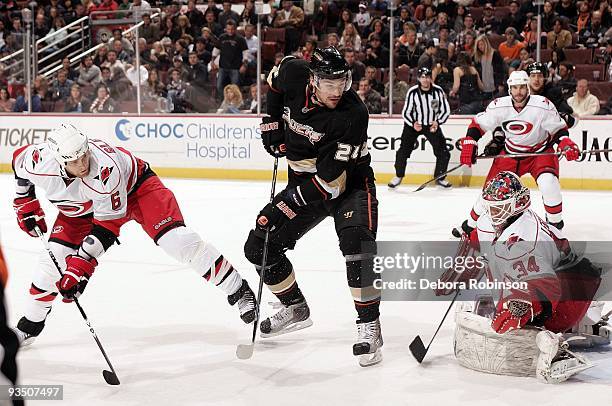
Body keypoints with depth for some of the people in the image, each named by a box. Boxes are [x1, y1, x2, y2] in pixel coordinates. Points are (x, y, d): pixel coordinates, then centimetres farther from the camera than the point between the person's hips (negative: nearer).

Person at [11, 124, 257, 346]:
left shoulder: (105, 168, -41)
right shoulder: (38, 160, -30)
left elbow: (107, 224, -32)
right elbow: (19, 159, -2)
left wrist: (81, 264, -34)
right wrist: (25, 204, 0)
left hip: (133, 186, -4)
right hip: (83, 208, 5)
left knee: (178, 240, -21)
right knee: (55, 257, -4)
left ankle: (237, 290, -8)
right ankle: (29, 325, 17)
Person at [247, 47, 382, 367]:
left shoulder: (352, 114, -31)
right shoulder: (294, 74, -17)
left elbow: (331, 181, -30)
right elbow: (276, 79, 12)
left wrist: (284, 205, -30)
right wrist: (271, 122, 2)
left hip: (349, 184, -6)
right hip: (305, 182, 6)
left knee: (356, 242, -31)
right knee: (258, 245, 4)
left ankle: (369, 328, -21)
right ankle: (295, 308, 25)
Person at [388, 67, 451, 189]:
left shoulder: (438, 91, -12)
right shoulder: (412, 92, -15)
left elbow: (446, 110, -3)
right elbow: (406, 113, -8)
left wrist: (437, 122, -18)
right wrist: (413, 124, -25)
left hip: (432, 124, 1)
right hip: (414, 123, -1)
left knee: (443, 152, -6)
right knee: (404, 150, -10)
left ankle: (440, 178, 13)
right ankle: (398, 176, 10)